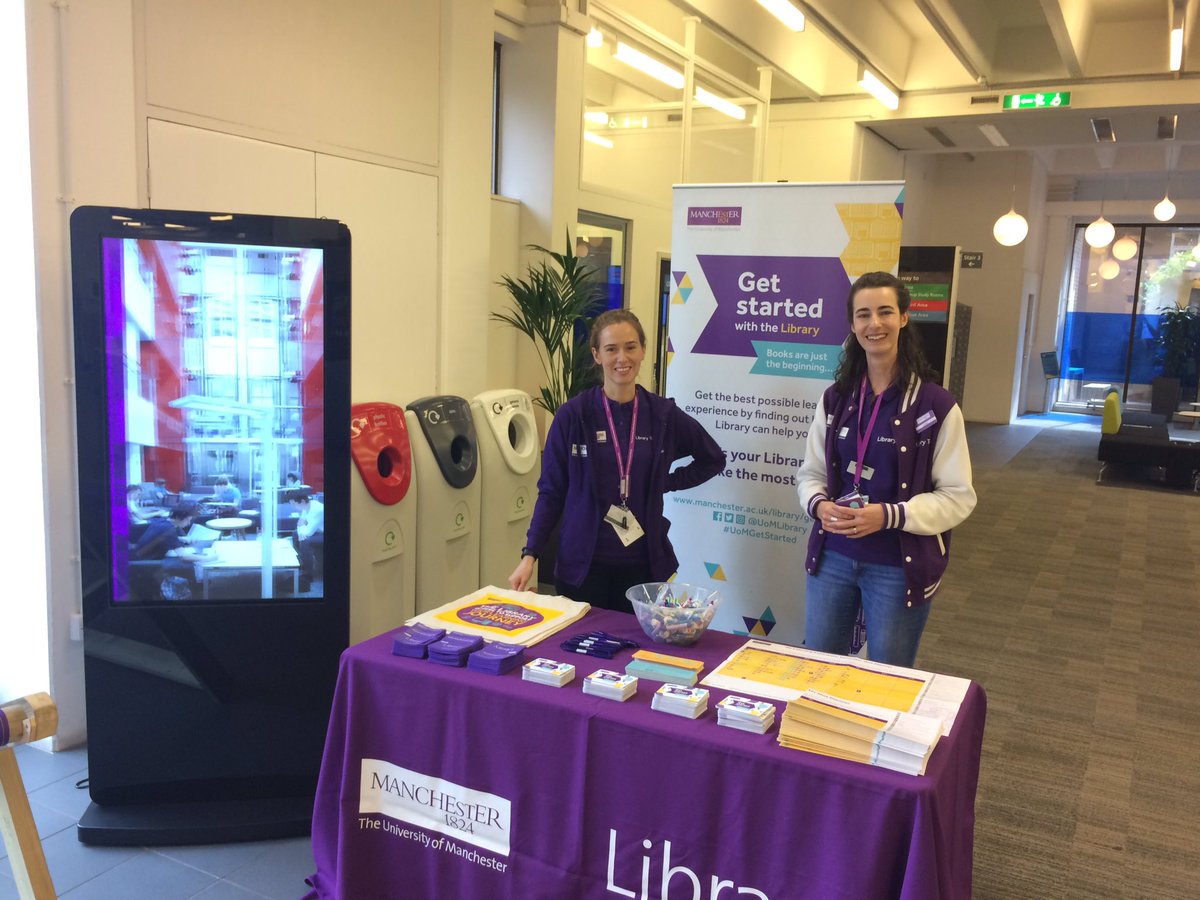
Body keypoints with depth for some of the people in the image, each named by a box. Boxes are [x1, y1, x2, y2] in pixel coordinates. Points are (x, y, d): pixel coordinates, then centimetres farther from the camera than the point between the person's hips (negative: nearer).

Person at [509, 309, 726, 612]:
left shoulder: (663, 415, -1)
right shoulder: (572, 416, -6)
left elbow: (714, 459, 15)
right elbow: (551, 491, -1)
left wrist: (667, 483, 3)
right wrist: (529, 555, -7)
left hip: (643, 564, 2)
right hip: (583, 564, -1)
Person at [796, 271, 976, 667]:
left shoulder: (936, 405, -10)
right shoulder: (835, 398, 3)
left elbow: (958, 497, -9)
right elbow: (810, 473, 9)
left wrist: (889, 515, -23)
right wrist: (819, 504, -14)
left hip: (899, 568, -3)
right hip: (831, 558, 4)